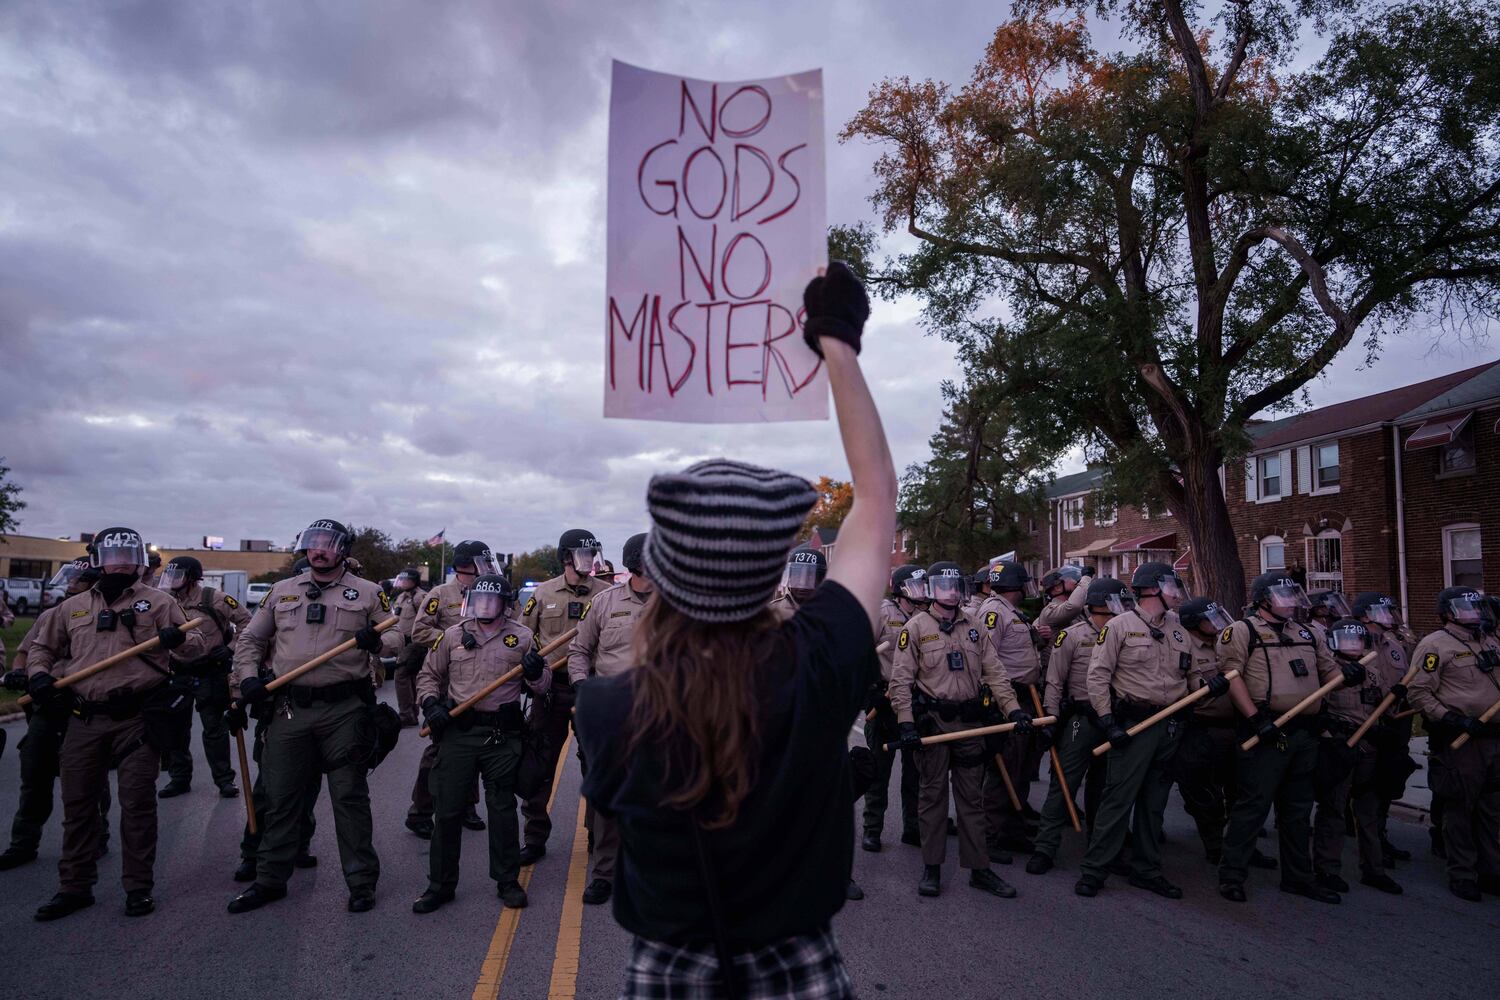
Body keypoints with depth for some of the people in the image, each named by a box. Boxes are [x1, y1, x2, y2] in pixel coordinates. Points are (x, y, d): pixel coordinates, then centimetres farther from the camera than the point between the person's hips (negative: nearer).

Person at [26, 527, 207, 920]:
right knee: (77, 804, 11)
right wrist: (38, 675, 4)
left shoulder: (158, 602, 4)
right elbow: (42, 648, 25)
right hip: (85, 721, 4)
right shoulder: (72, 607, 14)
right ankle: (74, 887, 25)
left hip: (138, 719, -3)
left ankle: (139, 887, 12)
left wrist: (179, 639, -20)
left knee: (137, 803, 1)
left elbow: (196, 645, 3)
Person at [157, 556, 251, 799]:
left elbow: (245, 621, -5)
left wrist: (231, 648, -10)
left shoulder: (214, 599, -10)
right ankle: (179, 778, 24)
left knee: (214, 728, 1)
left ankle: (224, 779, 10)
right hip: (177, 675, 5)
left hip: (210, 675, -5)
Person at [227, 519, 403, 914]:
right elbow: (250, 640, 18)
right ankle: (270, 880, 28)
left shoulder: (367, 593, 3)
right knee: (280, 797, 12)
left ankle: (361, 881, 15)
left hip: (344, 710, -3)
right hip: (289, 709, 3)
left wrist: (377, 641, -19)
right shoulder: (282, 591, 12)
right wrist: (248, 677, 2)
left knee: (350, 797, 4)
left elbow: (397, 637, 3)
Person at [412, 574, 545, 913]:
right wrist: (430, 703, -3)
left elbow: (542, 687, 5)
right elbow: (429, 675, 15)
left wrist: (536, 673, -17)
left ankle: (508, 880, 22)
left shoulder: (522, 637, 2)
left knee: (502, 809, 8)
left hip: (503, 735, -1)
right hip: (457, 732, 1)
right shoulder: (452, 635, 6)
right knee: (447, 809, 7)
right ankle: (440, 884, 22)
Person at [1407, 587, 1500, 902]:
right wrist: (1450, 719, -21)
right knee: (1459, 810, 0)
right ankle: (1462, 876, 11)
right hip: (1460, 741, -7)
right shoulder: (1435, 644, -10)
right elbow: (1418, 691, -14)